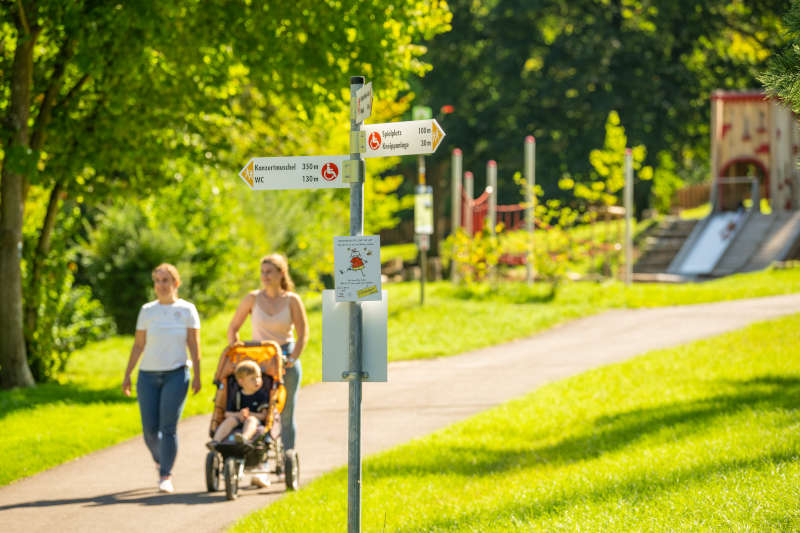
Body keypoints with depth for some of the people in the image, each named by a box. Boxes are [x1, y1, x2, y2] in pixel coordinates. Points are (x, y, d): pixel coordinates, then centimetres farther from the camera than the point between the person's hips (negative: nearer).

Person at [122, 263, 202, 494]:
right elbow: (138, 345, 9)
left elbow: (194, 344, 2)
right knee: (150, 429, 0)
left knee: (168, 427, -11)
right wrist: (127, 375, 5)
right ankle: (159, 460, 29)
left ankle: (166, 476, -4)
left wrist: (197, 375, -4)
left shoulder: (187, 310, 3)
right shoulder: (147, 310, 7)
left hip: (176, 373, -2)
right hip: (148, 375, 2)